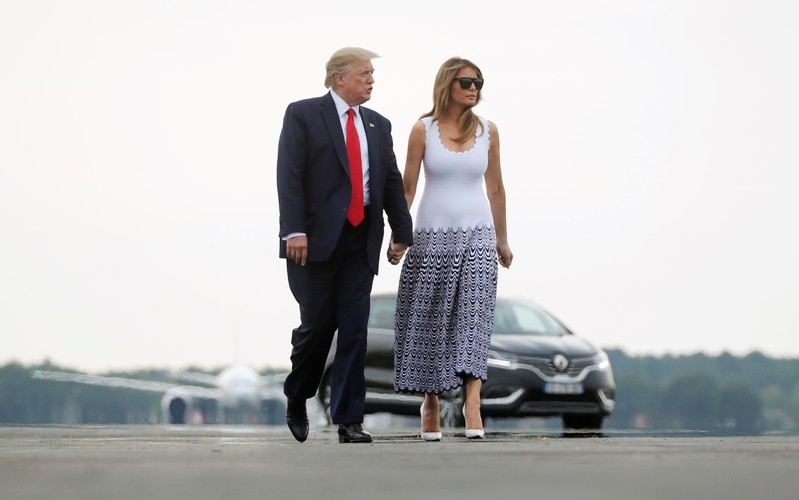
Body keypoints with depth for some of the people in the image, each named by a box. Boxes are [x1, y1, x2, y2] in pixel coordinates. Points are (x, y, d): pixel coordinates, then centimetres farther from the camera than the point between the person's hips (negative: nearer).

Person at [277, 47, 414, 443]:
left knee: (354, 328, 0)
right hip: (317, 237, -4)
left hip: (361, 240, 4)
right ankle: (296, 398, 25)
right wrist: (294, 230, -18)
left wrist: (402, 232, 9)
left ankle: (348, 420, 3)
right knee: (317, 324, -2)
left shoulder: (378, 125, 15)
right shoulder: (303, 114, -2)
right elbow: (289, 176, -9)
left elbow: (392, 182, 16)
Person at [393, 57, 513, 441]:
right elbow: (407, 186, 2)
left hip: (476, 235, 1)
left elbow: (495, 187, 13)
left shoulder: (487, 131, 6)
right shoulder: (423, 129, 0)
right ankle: (431, 402, 15)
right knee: (430, 320, 3)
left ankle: (472, 405, -21)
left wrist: (502, 238, 16)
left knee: (474, 314, -13)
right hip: (432, 236, -1)